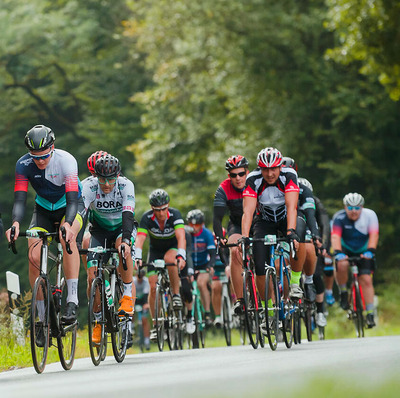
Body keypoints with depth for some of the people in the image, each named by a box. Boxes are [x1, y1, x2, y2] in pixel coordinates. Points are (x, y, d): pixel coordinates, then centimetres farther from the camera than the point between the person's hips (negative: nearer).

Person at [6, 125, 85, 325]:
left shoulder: (66, 160, -29)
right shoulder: (23, 164, -20)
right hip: (44, 209, 3)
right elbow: (19, 199, -24)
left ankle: (72, 299, -35)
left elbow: (72, 199, -35)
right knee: (34, 256, -18)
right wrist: (16, 223, -45)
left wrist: (67, 224, -54)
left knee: (67, 238, -36)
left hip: (71, 206, -3)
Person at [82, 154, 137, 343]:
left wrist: (126, 241, -54)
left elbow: (128, 215, -38)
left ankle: (128, 295, -25)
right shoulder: (89, 186, -25)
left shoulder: (126, 185, -27)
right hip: (99, 230, 2)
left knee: (122, 247, -38)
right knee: (92, 277, -13)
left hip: (122, 228, -1)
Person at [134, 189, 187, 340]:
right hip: (155, 250, 2)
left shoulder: (175, 214, -27)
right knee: (153, 287, -10)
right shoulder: (147, 218, -24)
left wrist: (181, 256, -55)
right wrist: (137, 258, -50)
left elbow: (181, 237, -39)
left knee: (169, 258, -38)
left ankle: (176, 294, -19)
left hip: (173, 247, -2)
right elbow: (140, 239, -34)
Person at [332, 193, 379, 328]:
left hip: (363, 252, 1)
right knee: (342, 265, -33)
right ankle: (343, 292, -8)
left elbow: (374, 235, -26)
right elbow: (335, 236, -31)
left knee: (366, 280, -12)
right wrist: (338, 252, -48)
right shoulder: (339, 218, -20)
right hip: (345, 250, -1)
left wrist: (370, 251, -42)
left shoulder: (370, 215, -17)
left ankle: (370, 313, -6)